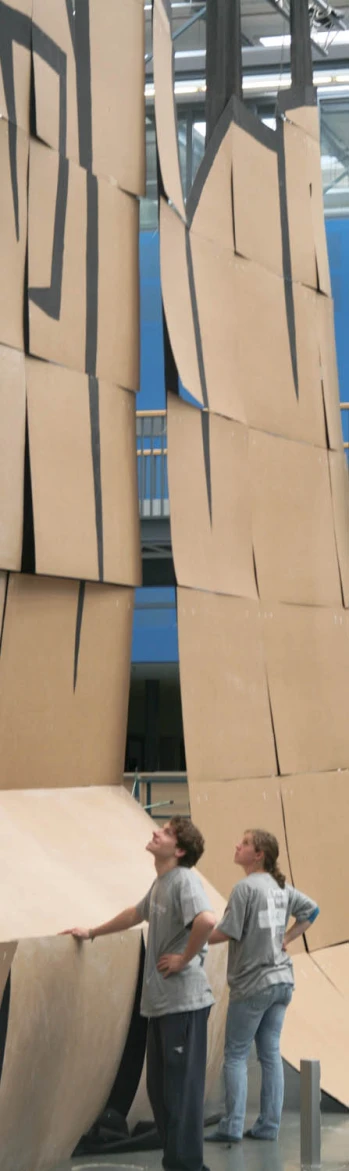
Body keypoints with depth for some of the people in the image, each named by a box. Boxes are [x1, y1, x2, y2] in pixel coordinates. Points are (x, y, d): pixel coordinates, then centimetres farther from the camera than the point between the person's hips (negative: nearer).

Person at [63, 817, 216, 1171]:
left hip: (183, 1001, -9)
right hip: (161, 1001, 9)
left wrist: (185, 958, -21)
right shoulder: (160, 883, 13)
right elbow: (137, 914, 33)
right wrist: (92, 933, 41)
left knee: (181, 1088, -3)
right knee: (159, 1087, 15)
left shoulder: (184, 879, -15)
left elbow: (206, 920, -34)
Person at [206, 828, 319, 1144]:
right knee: (271, 1053, 10)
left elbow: (227, 932, -17)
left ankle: (232, 1126, -1)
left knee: (236, 1055, 1)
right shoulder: (282, 888, 8)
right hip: (282, 981, 7)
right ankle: (269, 1125, 13)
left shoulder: (245, 888, -16)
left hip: (252, 984, -7)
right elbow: (311, 910, 17)